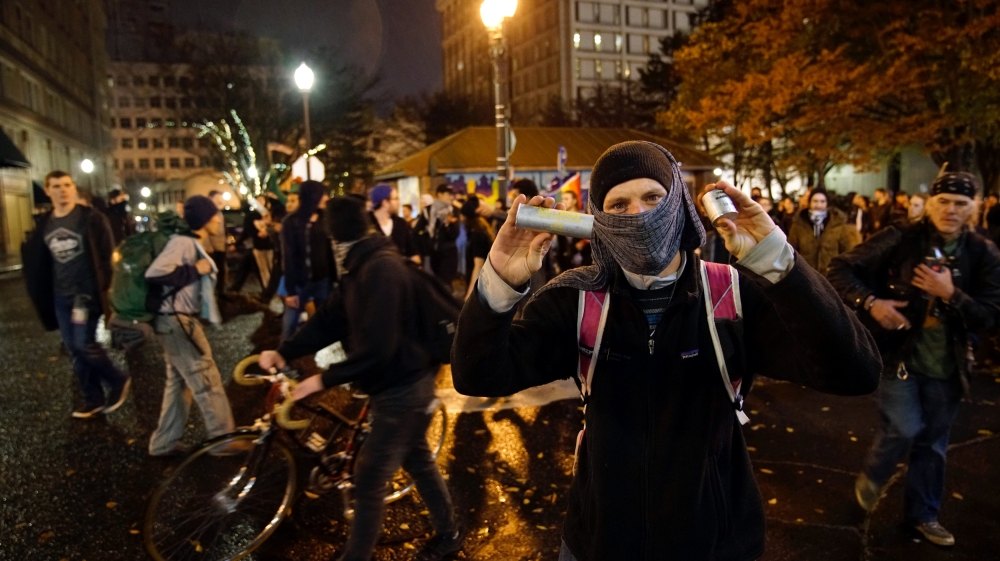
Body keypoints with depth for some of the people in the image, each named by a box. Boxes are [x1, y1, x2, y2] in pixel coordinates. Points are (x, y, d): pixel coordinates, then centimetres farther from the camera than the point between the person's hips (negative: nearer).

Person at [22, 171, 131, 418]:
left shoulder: (91, 218, -9)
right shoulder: (44, 223, 8)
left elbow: (107, 255, -11)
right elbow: (39, 260, 16)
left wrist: (100, 289, -16)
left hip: (86, 292, -6)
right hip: (60, 295, 6)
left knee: (84, 344, -9)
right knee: (73, 349, 10)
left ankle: (118, 381, 14)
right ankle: (93, 399, 21)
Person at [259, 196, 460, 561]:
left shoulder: (381, 270, -25)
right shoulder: (361, 268, 8)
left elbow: (377, 347, -29)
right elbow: (331, 319, 5)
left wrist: (324, 380, -23)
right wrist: (284, 352, -5)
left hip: (402, 388, -10)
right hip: (403, 383, 10)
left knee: (369, 480, 1)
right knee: (417, 459, 23)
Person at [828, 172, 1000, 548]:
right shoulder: (900, 241, -11)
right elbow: (840, 269, -11)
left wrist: (951, 295, -21)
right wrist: (870, 301, -25)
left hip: (946, 365, 4)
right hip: (900, 354, -3)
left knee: (933, 443, 14)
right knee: (905, 429, -11)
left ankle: (923, 513, 34)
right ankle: (872, 477, 22)